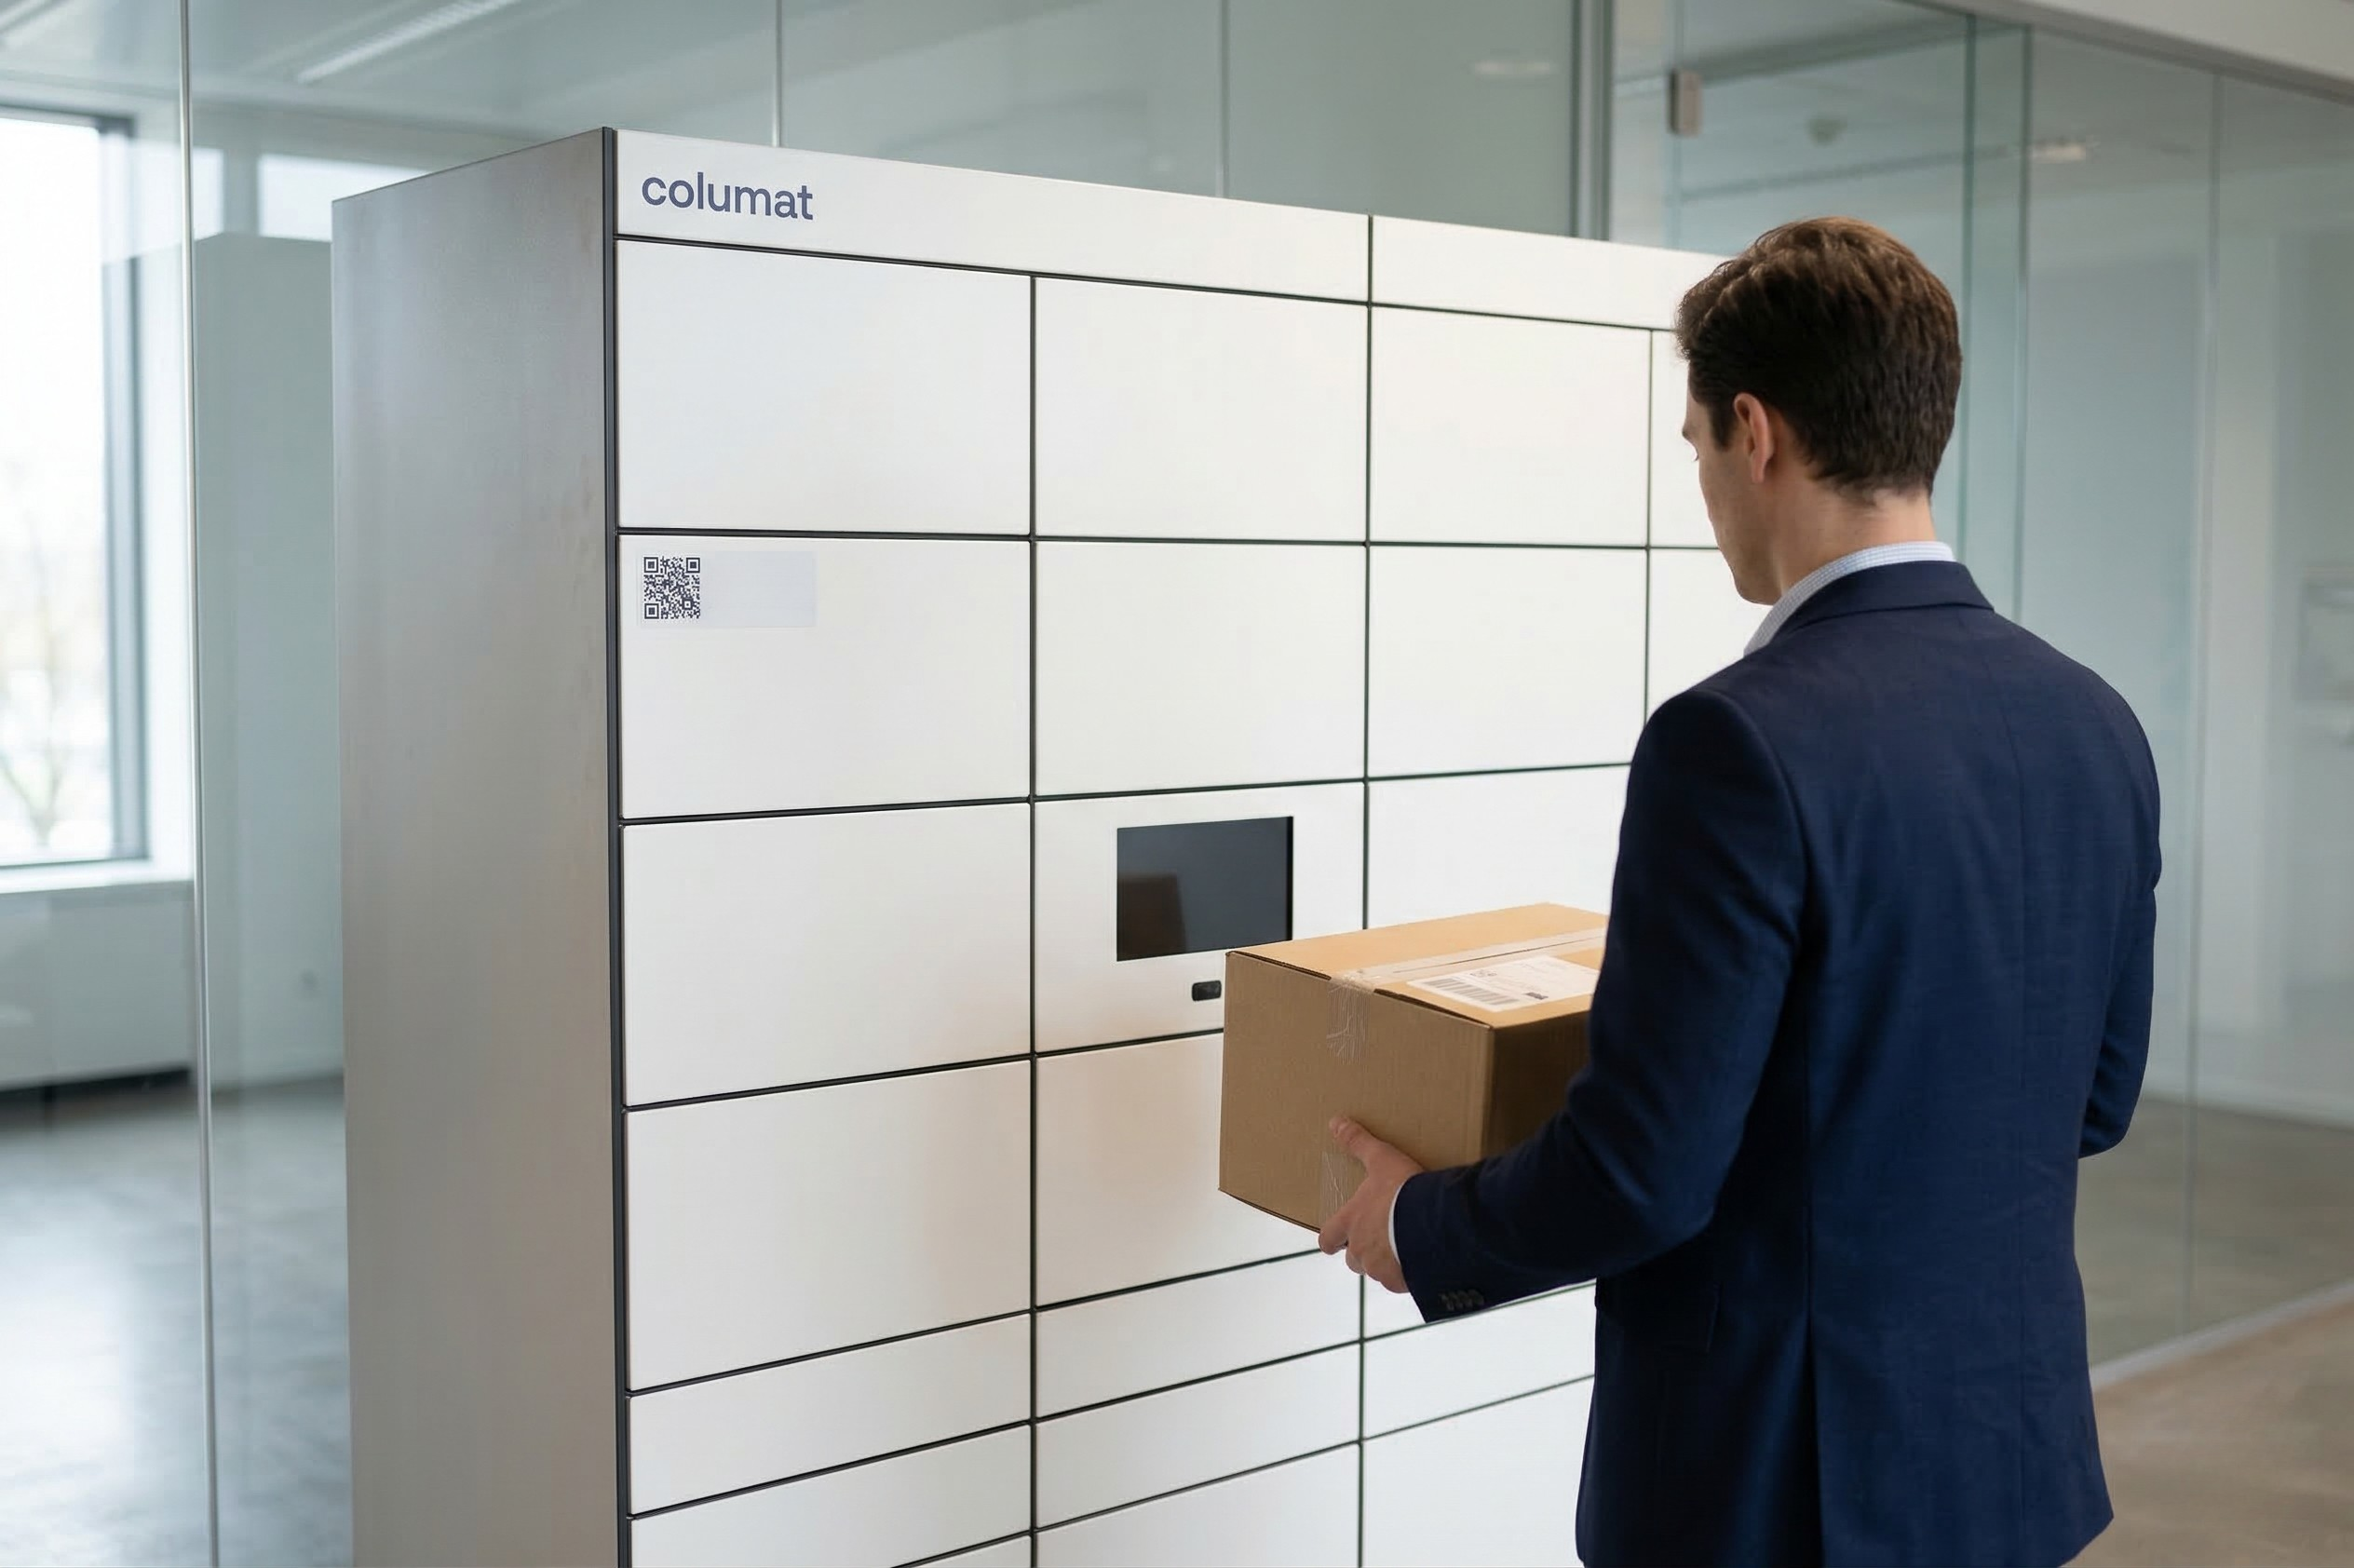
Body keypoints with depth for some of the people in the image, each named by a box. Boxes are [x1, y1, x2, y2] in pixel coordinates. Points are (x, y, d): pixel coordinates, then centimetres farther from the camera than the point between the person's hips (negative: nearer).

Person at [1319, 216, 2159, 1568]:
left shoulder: (1743, 744, -23)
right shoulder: (2098, 727, 0)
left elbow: (1644, 1172, -22)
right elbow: (2095, 1101, 9)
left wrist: (1419, 1230, -4)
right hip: (2020, 1452, 7)